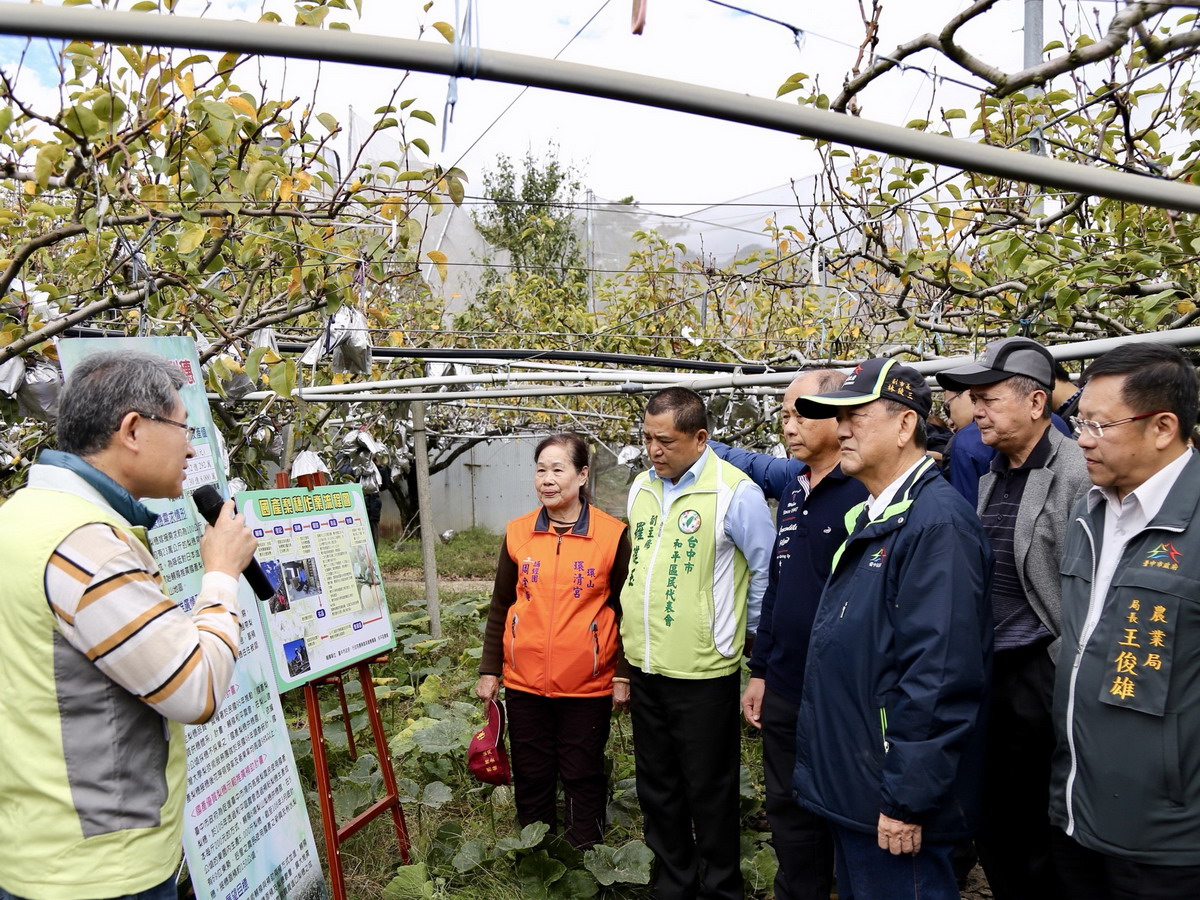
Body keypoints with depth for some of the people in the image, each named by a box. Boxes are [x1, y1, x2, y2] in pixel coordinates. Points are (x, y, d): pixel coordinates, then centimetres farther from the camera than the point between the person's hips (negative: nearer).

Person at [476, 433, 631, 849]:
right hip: (524, 683, 3)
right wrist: (489, 670, 7)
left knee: (583, 778, 10)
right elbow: (500, 607, 8)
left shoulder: (613, 534, -7)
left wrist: (623, 675, -3)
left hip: (587, 686, -3)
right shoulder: (518, 533, 1)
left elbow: (625, 609, -1)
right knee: (531, 777, 15)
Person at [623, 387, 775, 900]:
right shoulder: (641, 488, 6)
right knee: (656, 789, 19)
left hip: (704, 671, -6)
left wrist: (753, 640, 1)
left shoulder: (736, 493, -15)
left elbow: (767, 574, -7)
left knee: (709, 793, 10)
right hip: (645, 667, 7)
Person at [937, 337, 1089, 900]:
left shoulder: (1078, 476, -14)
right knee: (992, 827, 18)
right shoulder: (990, 477, 10)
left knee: (1038, 836, 8)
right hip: (986, 672, 7)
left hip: (1040, 676, -7)